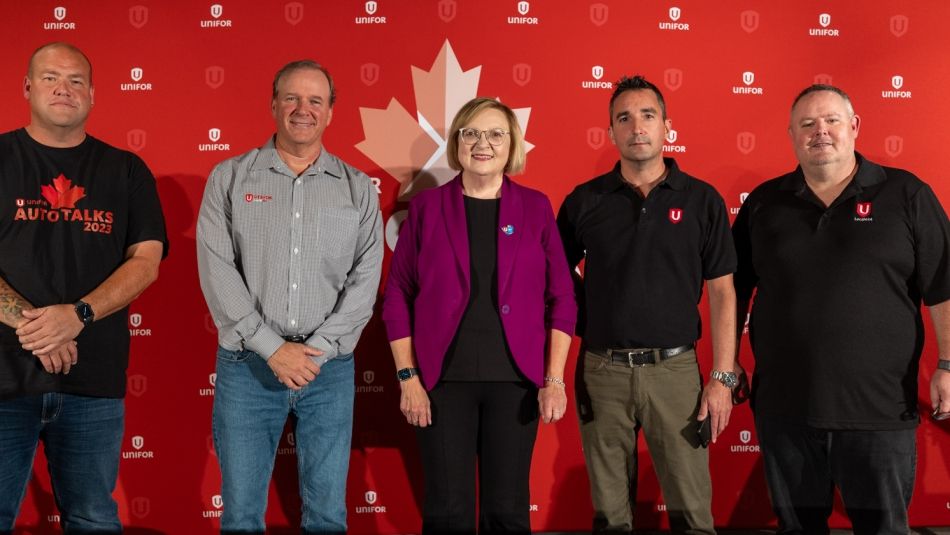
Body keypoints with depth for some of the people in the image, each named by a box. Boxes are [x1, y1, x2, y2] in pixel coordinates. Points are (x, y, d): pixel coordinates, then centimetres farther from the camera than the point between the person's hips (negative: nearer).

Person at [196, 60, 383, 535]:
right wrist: (271, 347, -12)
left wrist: (318, 349, -11)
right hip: (247, 365, -1)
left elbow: (365, 279, 0)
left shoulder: (358, 189, 7)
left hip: (330, 368, 1)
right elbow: (216, 270, -5)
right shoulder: (229, 178, 4)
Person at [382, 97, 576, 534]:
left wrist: (555, 379, -3)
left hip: (514, 379, 1)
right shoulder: (427, 206, 3)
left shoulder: (535, 207, 4)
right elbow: (397, 296, 3)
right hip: (443, 378, 0)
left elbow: (561, 298, 4)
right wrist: (408, 377, -3)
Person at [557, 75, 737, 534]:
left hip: (675, 369, -1)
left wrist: (722, 376, -5)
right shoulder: (584, 201, 3)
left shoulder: (702, 200, 1)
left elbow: (721, 293, 1)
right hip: (601, 371, 1)